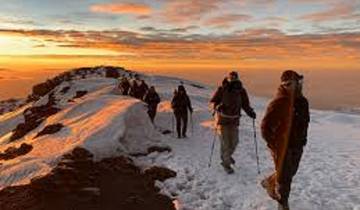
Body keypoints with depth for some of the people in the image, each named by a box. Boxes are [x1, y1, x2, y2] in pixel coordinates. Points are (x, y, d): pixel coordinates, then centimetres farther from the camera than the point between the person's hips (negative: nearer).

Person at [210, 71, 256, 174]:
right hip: (223, 120, -4)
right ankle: (226, 164, 15)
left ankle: (227, 155, 41)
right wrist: (217, 106, -28)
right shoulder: (222, 90, -13)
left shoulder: (241, 91, -5)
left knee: (234, 141, 12)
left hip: (234, 120, 4)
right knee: (225, 142, -2)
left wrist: (251, 112, -16)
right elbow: (212, 101, -6)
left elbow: (245, 104, 2)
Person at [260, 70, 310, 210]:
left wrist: (303, 139, 14)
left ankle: (269, 182, 48)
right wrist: (273, 145, -17)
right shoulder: (278, 103, -21)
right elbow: (265, 126, -20)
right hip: (282, 147, -7)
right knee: (284, 176, 8)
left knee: (290, 172, 22)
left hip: (297, 146, 7)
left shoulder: (302, 101, 2)